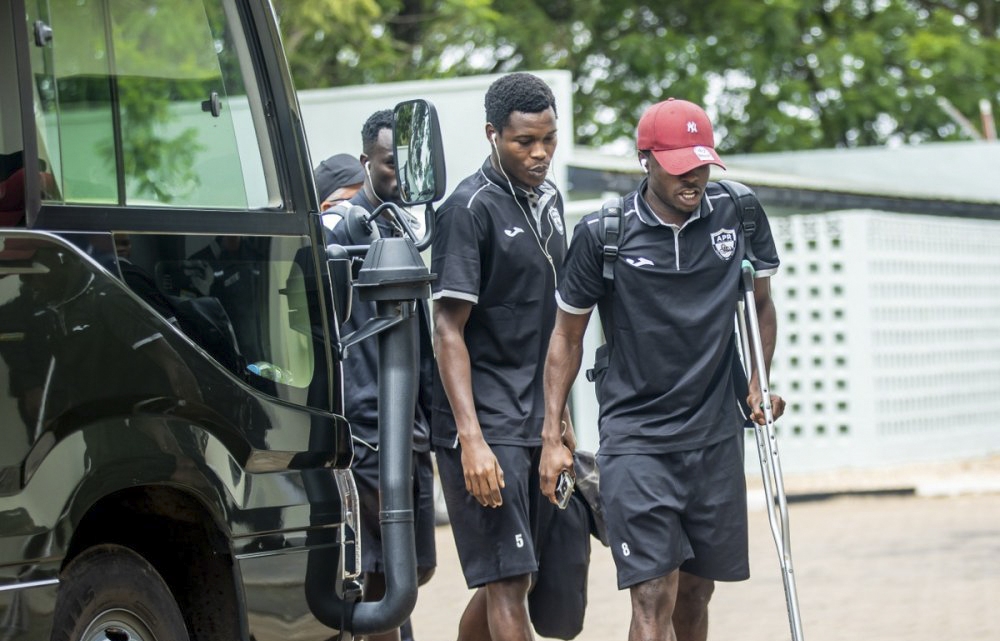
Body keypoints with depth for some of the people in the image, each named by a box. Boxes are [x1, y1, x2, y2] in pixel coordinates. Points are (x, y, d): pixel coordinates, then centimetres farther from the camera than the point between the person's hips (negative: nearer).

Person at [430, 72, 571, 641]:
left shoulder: (548, 200, 13)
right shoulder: (470, 209, -11)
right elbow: (449, 329, -15)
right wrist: (471, 440, -23)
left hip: (537, 425, 8)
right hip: (486, 428, -8)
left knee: (505, 581, 11)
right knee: (507, 583, -11)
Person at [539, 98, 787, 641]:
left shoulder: (737, 214, 1)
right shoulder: (602, 234, -7)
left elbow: (760, 303, 18)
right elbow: (567, 334, 4)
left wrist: (760, 382, 6)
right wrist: (552, 436, 1)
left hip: (716, 434, 4)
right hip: (634, 439, -3)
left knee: (696, 590, 12)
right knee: (654, 595, -13)